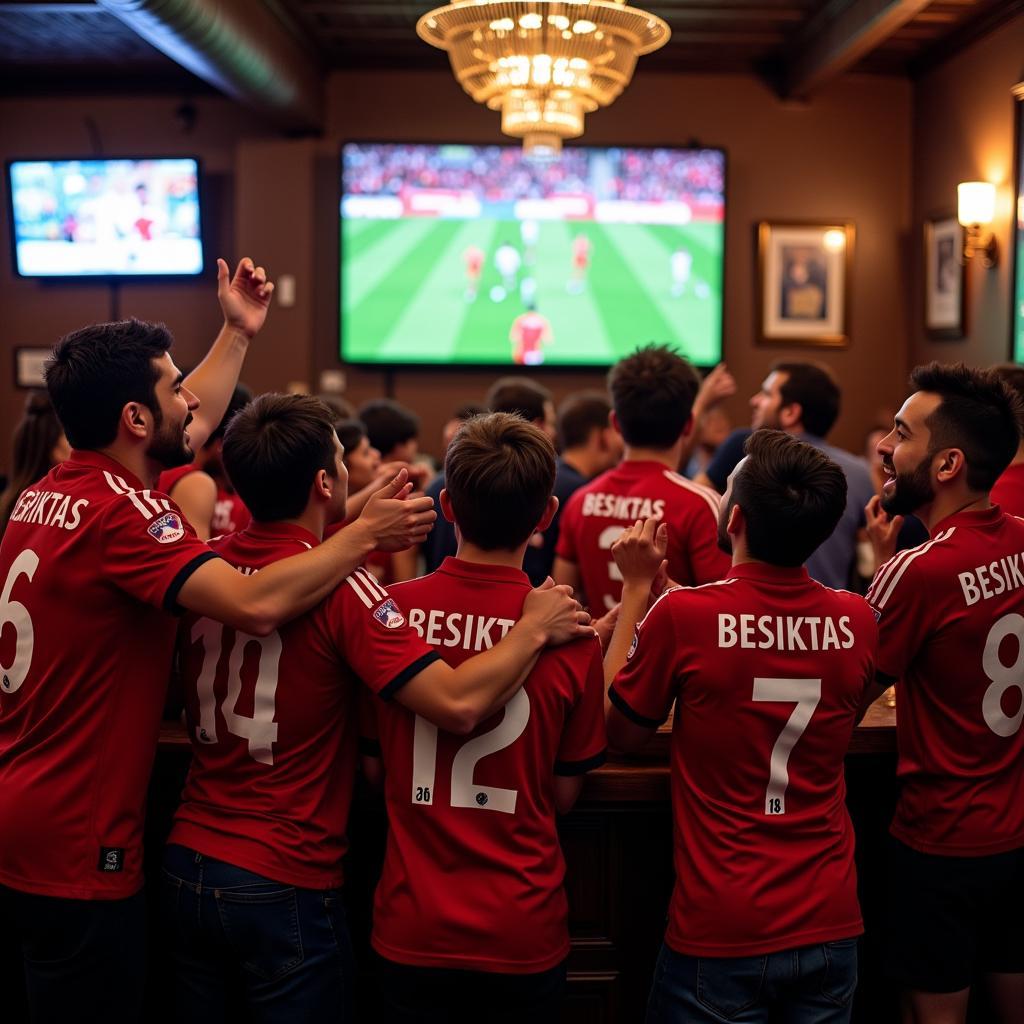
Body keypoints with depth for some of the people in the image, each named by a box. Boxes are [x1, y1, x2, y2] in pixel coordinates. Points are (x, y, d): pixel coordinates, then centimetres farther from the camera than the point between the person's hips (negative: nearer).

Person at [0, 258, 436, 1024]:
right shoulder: (117, 512, -22)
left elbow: (183, 433, 22)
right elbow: (256, 604, -33)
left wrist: (238, 335, 26)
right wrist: (366, 534, -20)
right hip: (77, 848, -9)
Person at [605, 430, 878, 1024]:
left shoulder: (682, 615, -18)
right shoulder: (858, 621, -7)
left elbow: (620, 734, -2)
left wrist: (637, 587, 2)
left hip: (719, 935, -3)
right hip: (830, 930, 4)